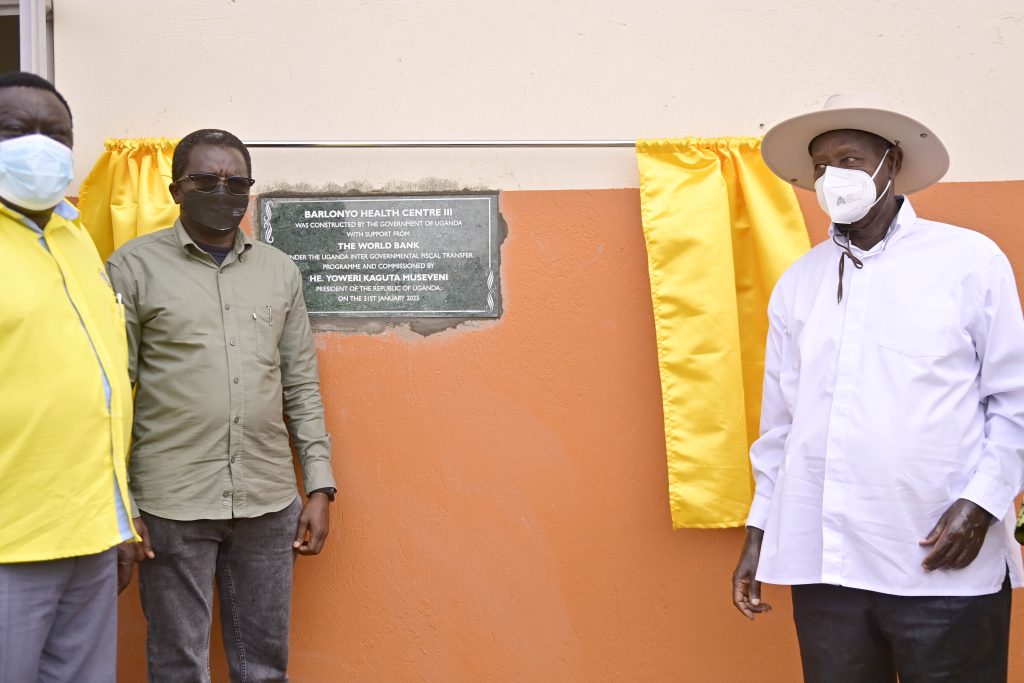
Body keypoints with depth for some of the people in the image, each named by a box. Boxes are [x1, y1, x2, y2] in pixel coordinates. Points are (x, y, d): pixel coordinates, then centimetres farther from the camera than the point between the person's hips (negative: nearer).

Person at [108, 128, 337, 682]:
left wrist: (319, 486, 5)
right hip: (172, 505, -3)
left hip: (269, 502, 3)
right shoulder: (135, 266, -1)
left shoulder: (279, 271, 9)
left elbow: (302, 387, 11)